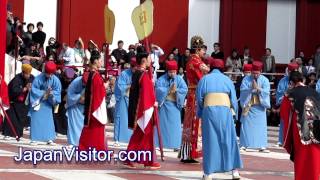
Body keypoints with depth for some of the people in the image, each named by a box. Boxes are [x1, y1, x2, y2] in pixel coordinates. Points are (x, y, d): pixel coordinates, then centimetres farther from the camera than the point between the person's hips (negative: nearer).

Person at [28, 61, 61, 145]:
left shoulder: (55, 80, -14)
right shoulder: (38, 78, -21)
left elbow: (57, 91, -10)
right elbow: (33, 90, -17)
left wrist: (52, 93, -30)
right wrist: (44, 93, -25)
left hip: (48, 103, 2)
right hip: (37, 101, -2)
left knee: (48, 120, 1)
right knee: (36, 120, -3)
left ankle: (50, 139, 4)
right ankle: (34, 139, 0)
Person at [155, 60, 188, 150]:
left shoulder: (179, 79, 1)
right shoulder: (161, 79, -4)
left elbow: (185, 89, -9)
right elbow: (158, 89, -18)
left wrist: (176, 90, -24)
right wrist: (169, 89, -24)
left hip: (174, 105, 1)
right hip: (163, 105, -1)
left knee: (174, 125, 1)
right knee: (162, 124, 5)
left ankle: (175, 145, 5)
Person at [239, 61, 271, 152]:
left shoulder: (265, 80, 1)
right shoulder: (246, 79, 0)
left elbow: (266, 92, -10)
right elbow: (242, 90, -12)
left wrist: (258, 89, -25)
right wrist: (250, 88, -27)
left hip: (260, 107, 1)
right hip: (248, 106, -1)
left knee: (261, 126, 1)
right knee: (246, 125, -1)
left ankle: (262, 146, 3)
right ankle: (244, 145, 3)